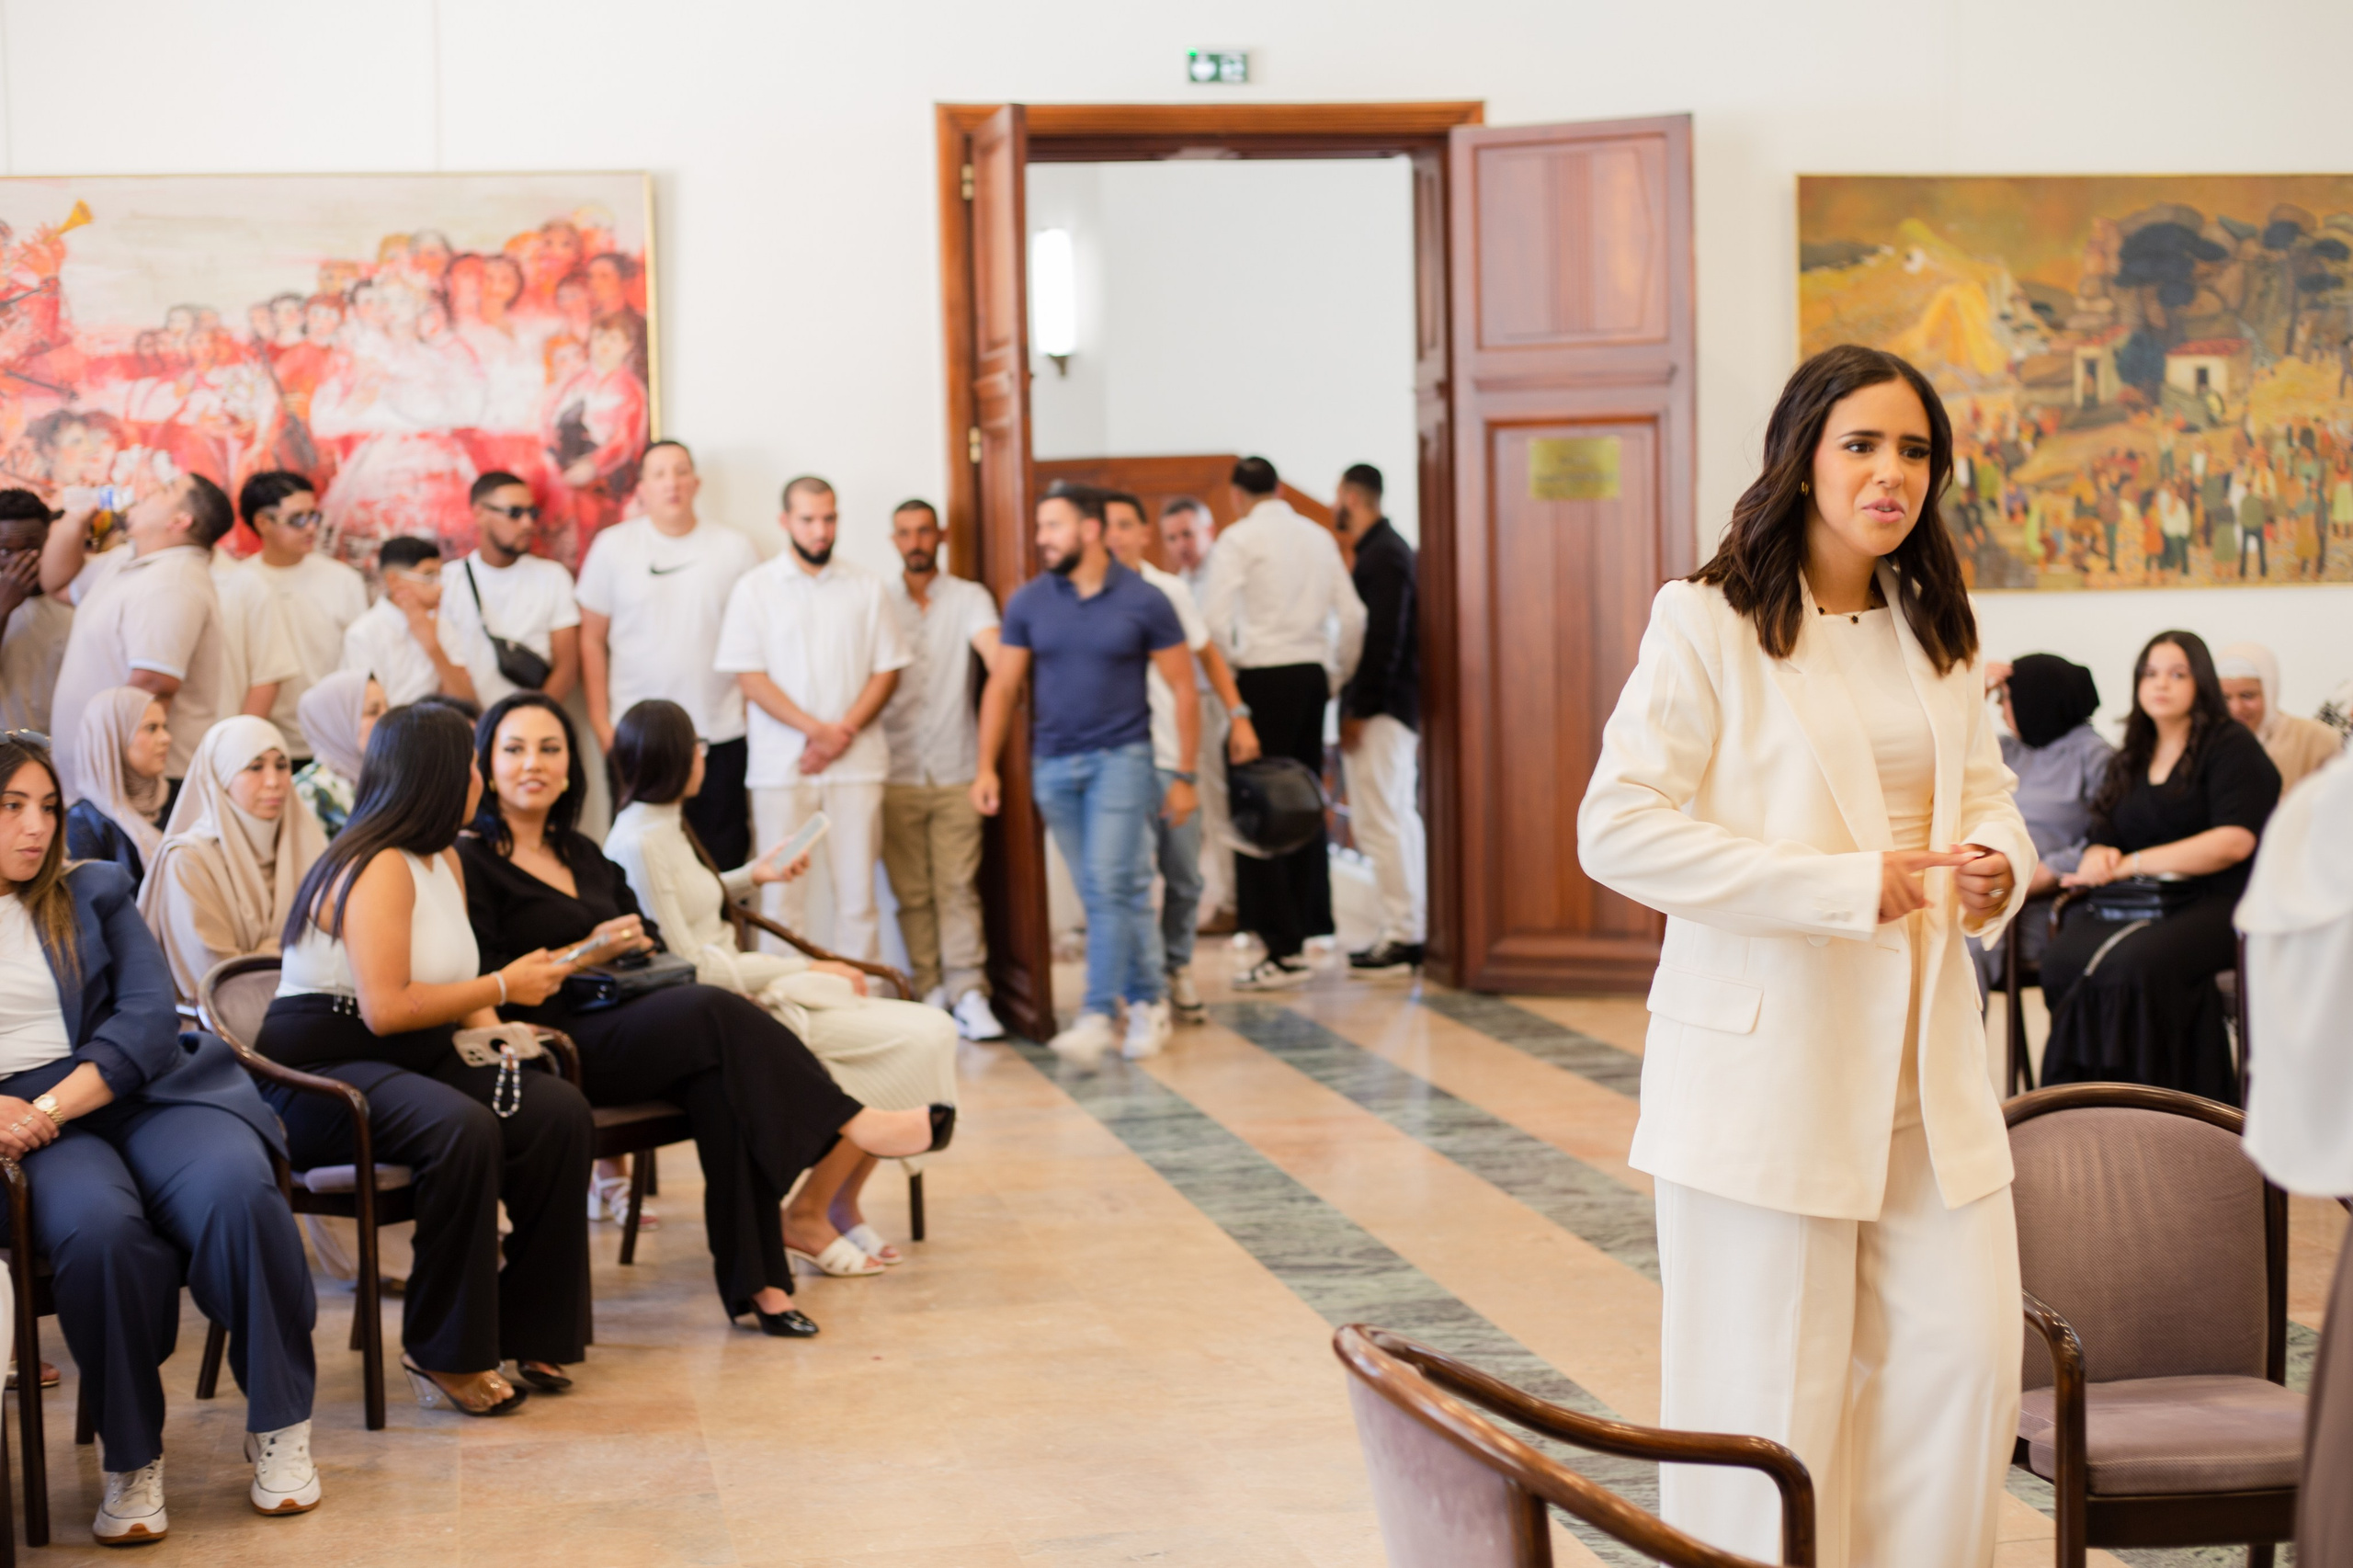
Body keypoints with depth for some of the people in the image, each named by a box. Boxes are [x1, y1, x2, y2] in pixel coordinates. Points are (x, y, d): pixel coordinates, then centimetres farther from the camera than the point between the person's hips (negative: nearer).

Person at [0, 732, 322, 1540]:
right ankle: (130, 1456, -19)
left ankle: (280, 1427, -15)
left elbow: (149, 1017, 5)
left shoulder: (95, 892, 18)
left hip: (141, 1093, 2)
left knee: (236, 1193, -30)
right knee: (100, 1230, -36)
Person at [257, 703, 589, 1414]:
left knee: (560, 1112, -15)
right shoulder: (377, 869, -16)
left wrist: (490, 1024, 0)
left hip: (416, 1063, 9)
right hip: (320, 1078, -9)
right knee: (464, 1130, -36)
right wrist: (502, 988, -14)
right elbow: (386, 1009, -24)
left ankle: (531, 1331, -6)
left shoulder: (445, 862, 15)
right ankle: (443, 1355, -23)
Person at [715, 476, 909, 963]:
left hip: (856, 761, 1)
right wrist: (815, 729, -11)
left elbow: (887, 669, 7)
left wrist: (844, 732, -7)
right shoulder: (755, 589, 4)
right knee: (783, 893, -2)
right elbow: (749, 676, -2)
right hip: (781, 765, -1)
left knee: (858, 888, 0)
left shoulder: (865, 587, 10)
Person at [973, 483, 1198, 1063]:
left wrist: (1185, 776, -3)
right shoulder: (1029, 602, 2)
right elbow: (1002, 687, 7)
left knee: (1108, 884, -14)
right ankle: (1147, 1002, 21)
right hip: (1052, 763, 4)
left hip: (1121, 758, -4)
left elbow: (1183, 689, -1)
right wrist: (986, 766, -1)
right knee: (1102, 892, 9)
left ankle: (1097, 1017, -14)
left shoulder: (1144, 601, -6)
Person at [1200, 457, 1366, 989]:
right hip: (1313, 673, 6)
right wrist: (1337, 675, 17)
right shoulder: (1318, 536, 12)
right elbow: (1352, 614, 9)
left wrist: (1230, 666, 1)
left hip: (1265, 677, -6)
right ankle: (1308, 928, 15)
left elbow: (1217, 617, -14)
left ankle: (1283, 949, -8)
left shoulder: (1239, 538, -4)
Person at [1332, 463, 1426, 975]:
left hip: (1381, 709, -11)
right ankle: (1409, 931, 17)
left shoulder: (1383, 556, -14)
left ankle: (1400, 938, -9)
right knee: (1398, 819, 13)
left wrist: (1360, 710, -20)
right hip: (1387, 707, 11)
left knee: (1380, 822, -9)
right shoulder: (1386, 550, 17)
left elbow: (1384, 639, -21)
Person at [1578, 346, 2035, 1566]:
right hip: (1767, 1056, -6)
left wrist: (1997, 865, -5)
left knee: (1964, 1355, 5)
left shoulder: (1937, 631, 13)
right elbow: (1616, 828, -15)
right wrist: (1845, 886, -20)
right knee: (1771, 1389, 1)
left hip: (1926, 1055, 6)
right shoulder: (1707, 622, -8)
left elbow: (1985, 794, 21)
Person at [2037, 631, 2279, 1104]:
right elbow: (2103, 840, 22)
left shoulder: (2233, 746, 5)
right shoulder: (2131, 760, 25)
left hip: (2214, 904, -5)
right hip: (2127, 906, 5)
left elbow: (2234, 842, -8)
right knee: (2061, 959, -29)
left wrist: (2131, 864, -10)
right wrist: (2099, 858, -6)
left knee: (2134, 963, -37)